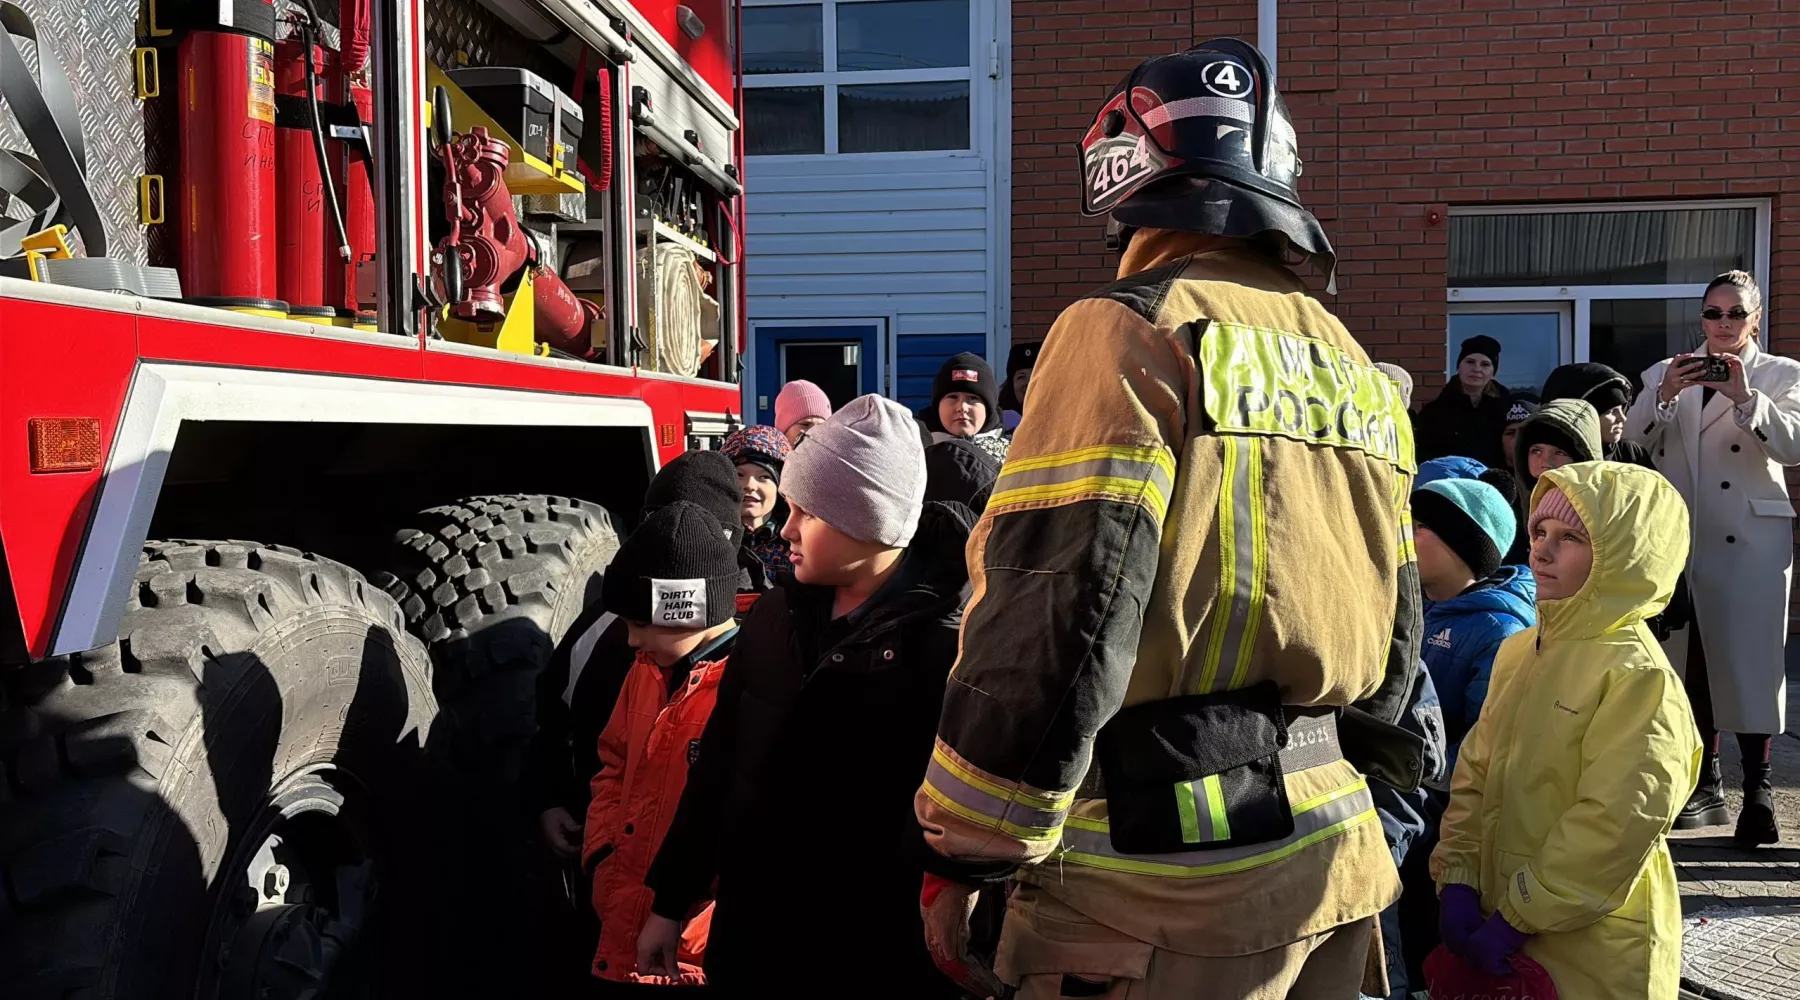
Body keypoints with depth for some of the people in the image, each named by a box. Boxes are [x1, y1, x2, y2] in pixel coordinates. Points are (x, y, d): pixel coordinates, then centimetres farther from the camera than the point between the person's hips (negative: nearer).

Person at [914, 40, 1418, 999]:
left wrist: (964, 850, -12)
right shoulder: (1353, 369, 14)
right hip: (1334, 851, 8)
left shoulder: (1132, 331, -11)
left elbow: (1055, 620, -20)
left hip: (1162, 868, -7)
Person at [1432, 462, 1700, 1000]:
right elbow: (1474, 774, 9)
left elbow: (1615, 825, -21)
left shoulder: (1638, 677, -16)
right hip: (1499, 919, 7)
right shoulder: (1518, 653, 7)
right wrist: (1458, 881, 0)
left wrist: (1519, 917, -17)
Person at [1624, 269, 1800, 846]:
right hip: (1681, 538, 3)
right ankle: (1706, 785, 17)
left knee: (1749, 660, -5)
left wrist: (1745, 396, -25)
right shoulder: (1668, 372, 11)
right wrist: (1665, 395, -19)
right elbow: (1636, 441, -2)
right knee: (1694, 660, 8)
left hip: (1750, 540, -3)